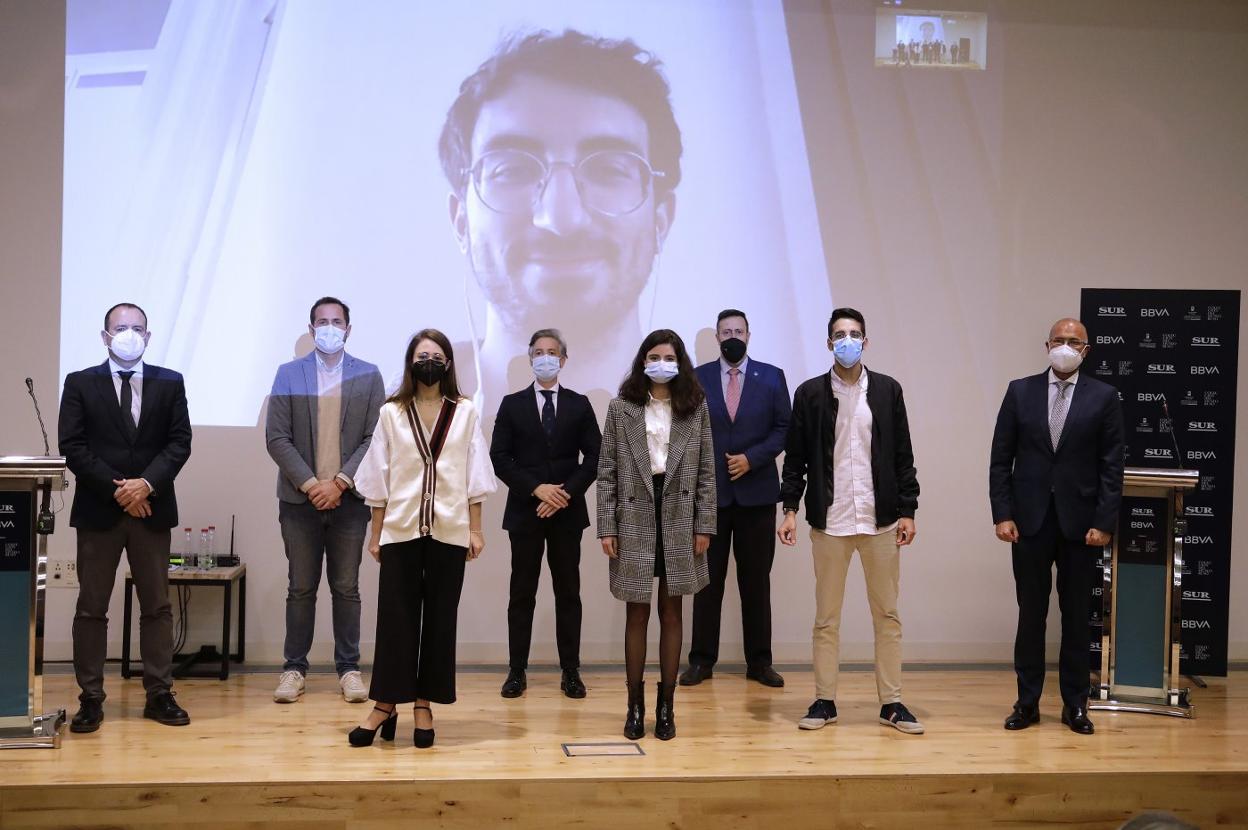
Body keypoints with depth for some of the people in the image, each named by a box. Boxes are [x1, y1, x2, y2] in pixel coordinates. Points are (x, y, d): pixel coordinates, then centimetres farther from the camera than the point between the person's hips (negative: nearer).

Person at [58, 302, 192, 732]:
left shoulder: (170, 383, 7)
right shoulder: (80, 383, 4)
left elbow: (179, 442, 1)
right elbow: (72, 446, -4)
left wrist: (147, 483, -14)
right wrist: (116, 488, -12)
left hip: (152, 508, 1)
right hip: (98, 509, -1)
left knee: (157, 606, 5)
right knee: (91, 608, 2)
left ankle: (159, 695, 11)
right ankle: (91, 698, 8)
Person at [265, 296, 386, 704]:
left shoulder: (368, 376, 4)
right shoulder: (289, 374, 4)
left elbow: (375, 438, -2)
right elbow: (276, 437, -2)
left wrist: (340, 482, -11)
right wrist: (309, 483, -11)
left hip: (348, 498, 0)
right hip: (301, 498, 0)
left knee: (346, 587, 6)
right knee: (301, 588, 5)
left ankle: (349, 667, 12)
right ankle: (294, 667, 12)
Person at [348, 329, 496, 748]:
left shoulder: (465, 413, 3)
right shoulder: (391, 413, 4)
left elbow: (475, 477, 4)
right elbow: (378, 478, 6)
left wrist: (476, 529, 1)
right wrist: (376, 532, 4)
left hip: (448, 530, 0)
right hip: (400, 529, 0)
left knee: (439, 617, 4)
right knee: (395, 616, 0)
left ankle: (424, 705, 11)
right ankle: (385, 705, 6)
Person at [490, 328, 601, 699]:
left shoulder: (579, 405, 7)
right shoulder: (512, 404, 5)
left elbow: (595, 456, 2)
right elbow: (499, 457, -1)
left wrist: (567, 492, -11)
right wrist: (536, 489, -13)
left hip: (567, 511, 0)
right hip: (525, 510, 0)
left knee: (568, 592, 4)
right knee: (522, 593, 3)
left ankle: (571, 671, 9)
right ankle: (517, 671, 8)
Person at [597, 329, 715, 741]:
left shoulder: (695, 408, 4)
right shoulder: (621, 408, 1)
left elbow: (706, 471, 4)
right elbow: (607, 471, 1)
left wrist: (704, 525, -2)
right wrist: (606, 527, -5)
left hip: (679, 520, 1)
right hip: (635, 519, -1)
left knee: (671, 613, 7)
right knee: (637, 614, 4)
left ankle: (666, 706, 15)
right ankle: (635, 706, 13)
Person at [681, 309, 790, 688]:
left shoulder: (771, 376, 5)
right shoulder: (698, 378, 5)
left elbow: (783, 428, 2)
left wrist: (752, 458, -11)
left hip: (756, 490, 0)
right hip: (709, 491, 0)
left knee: (756, 580, 5)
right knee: (707, 579, 3)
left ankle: (759, 661, 13)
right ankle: (702, 660, 10)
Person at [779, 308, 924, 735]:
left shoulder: (888, 390, 6)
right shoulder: (810, 393, 3)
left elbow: (902, 456, 6)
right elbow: (796, 458, 4)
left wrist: (907, 511, 0)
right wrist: (790, 509, -4)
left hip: (880, 519, 1)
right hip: (829, 520, -1)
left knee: (887, 615, 5)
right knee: (826, 616, 6)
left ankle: (891, 703, 13)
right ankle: (824, 701, 14)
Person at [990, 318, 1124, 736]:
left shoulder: (1103, 397, 1)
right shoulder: (1020, 391, 4)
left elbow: (1112, 465, -1)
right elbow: (1001, 458, 3)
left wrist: (1104, 523, -7)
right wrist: (1002, 514, -4)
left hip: (1079, 522, 0)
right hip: (1030, 519, 1)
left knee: (1076, 615, 7)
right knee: (1030, 612, 6)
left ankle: (1075, 704, 16)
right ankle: (1027, 701, 14)